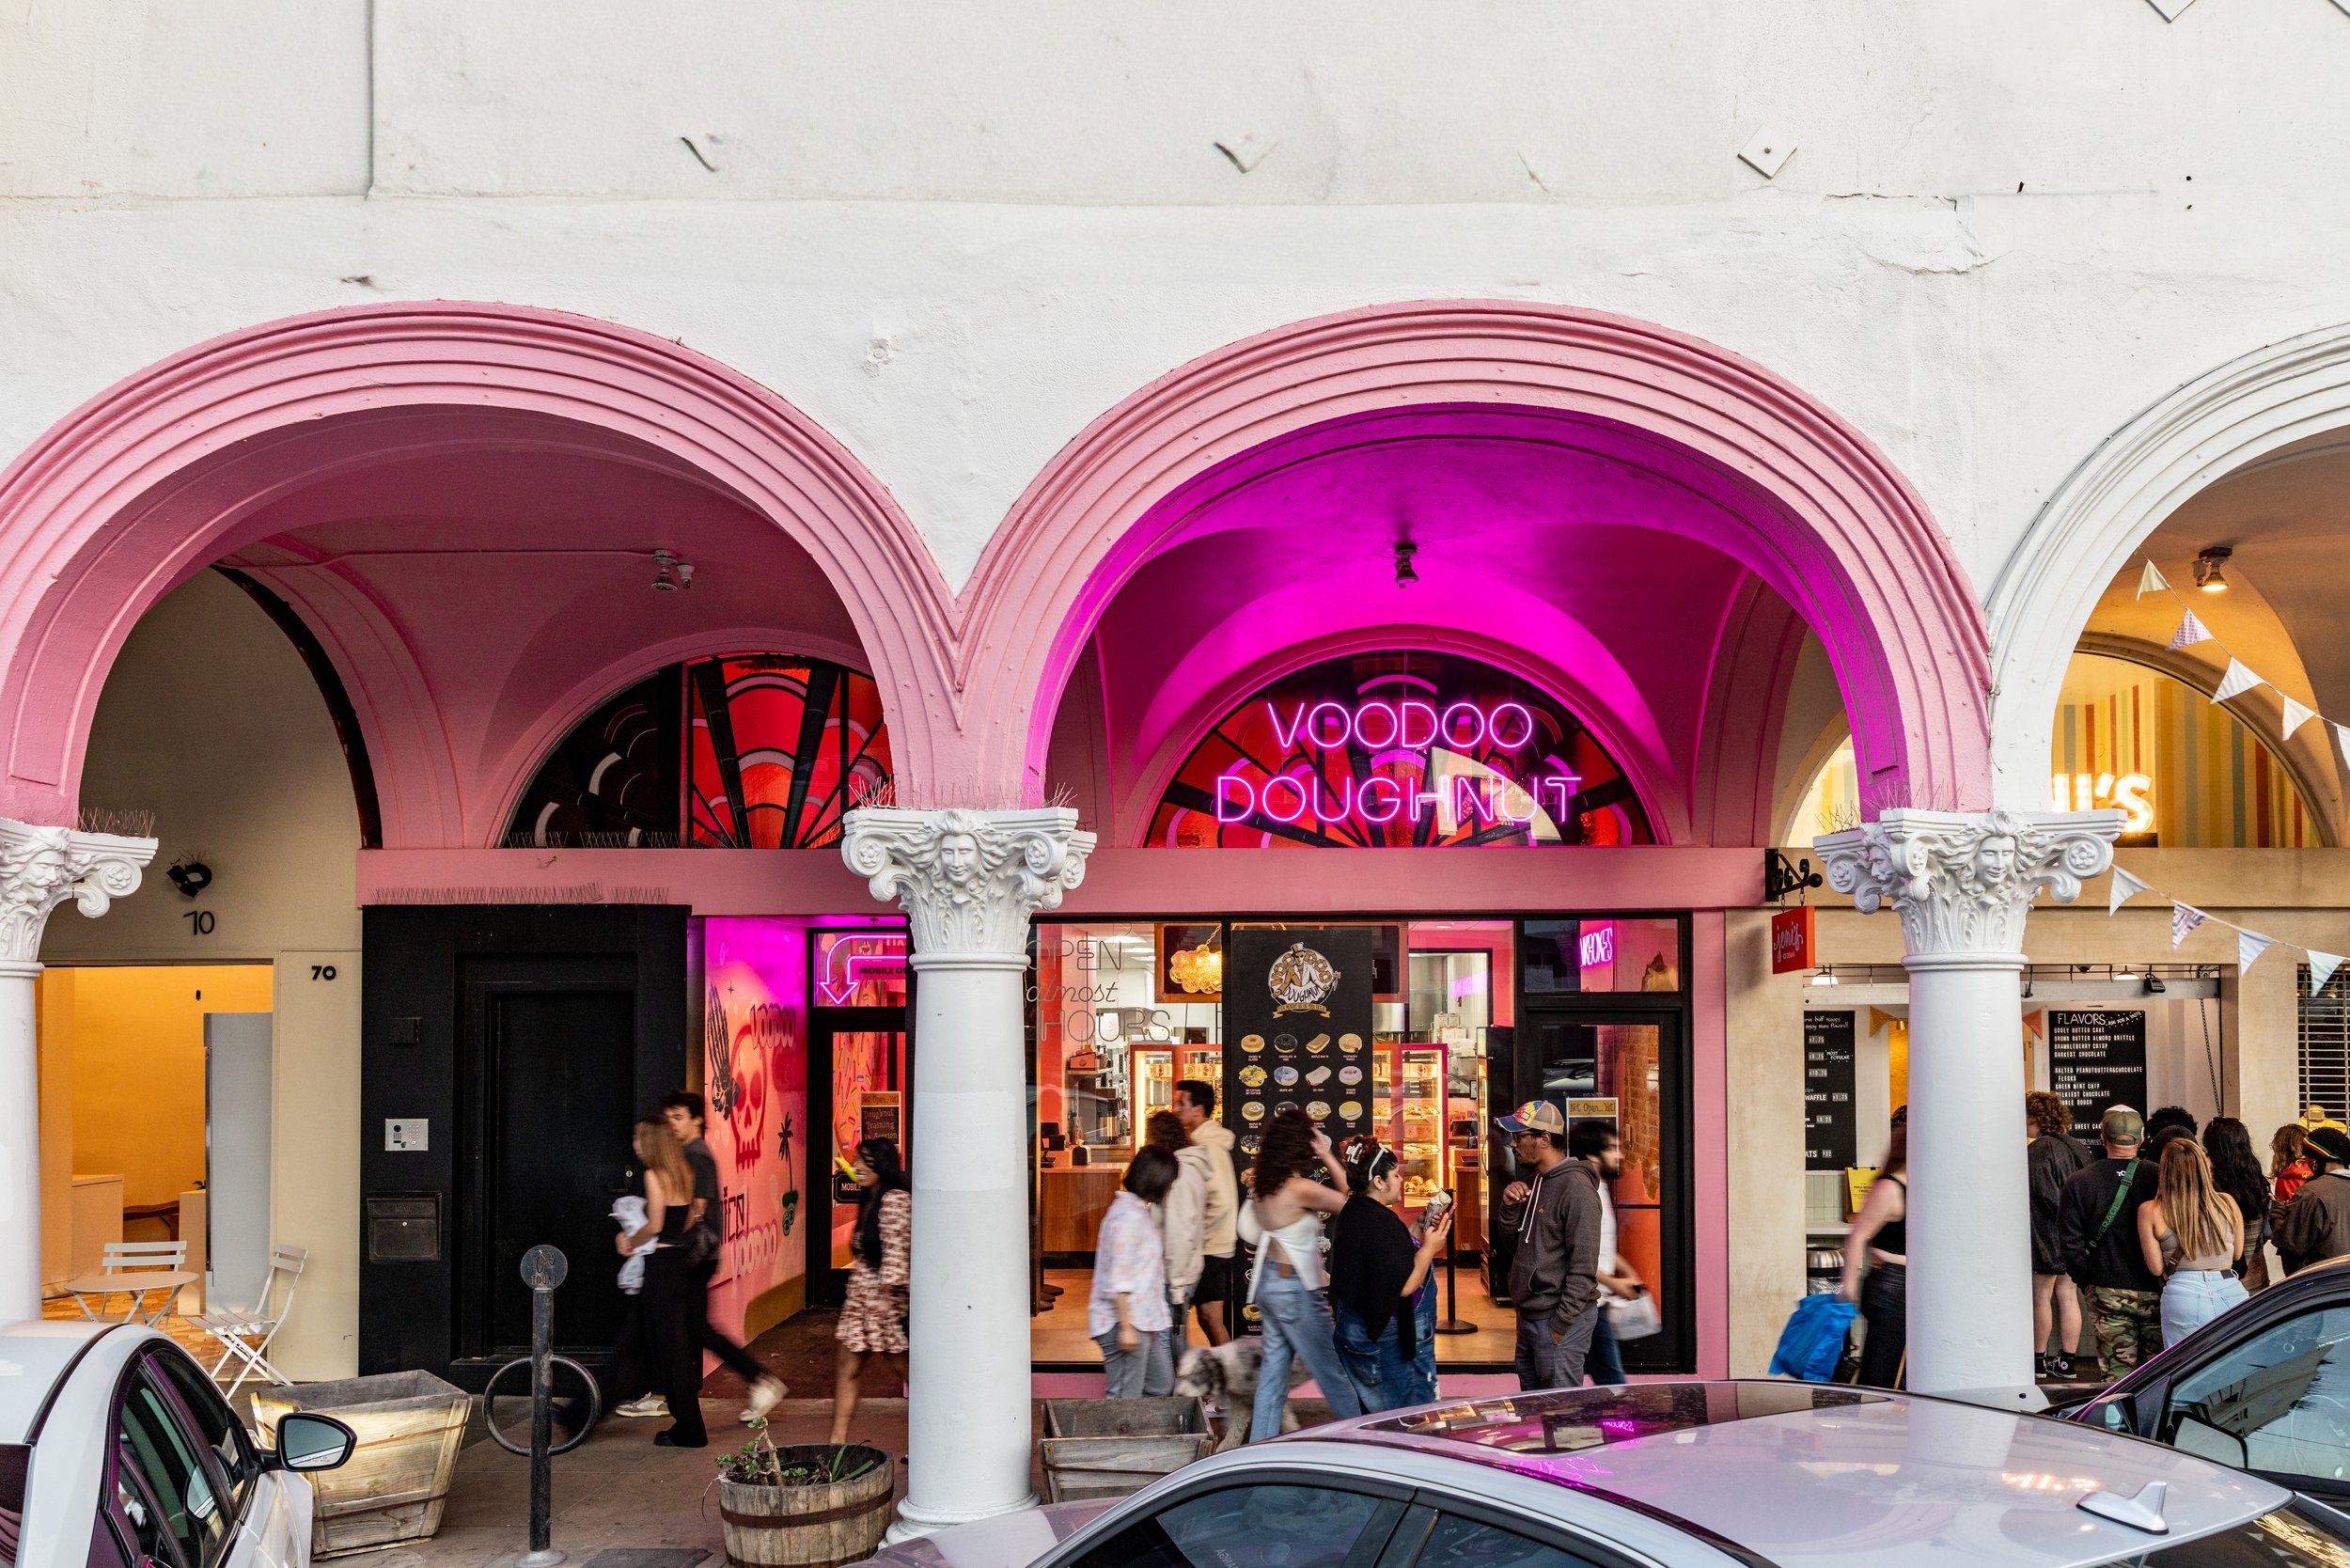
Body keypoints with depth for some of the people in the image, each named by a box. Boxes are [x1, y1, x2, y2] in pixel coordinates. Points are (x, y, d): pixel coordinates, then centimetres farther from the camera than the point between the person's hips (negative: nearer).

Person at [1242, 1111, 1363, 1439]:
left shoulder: (1261, 1184, 1)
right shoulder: (1300, 1188, -21)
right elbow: (1351, 1201, -19)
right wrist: (1328, 1157, -14)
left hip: (1268, 1282, 8)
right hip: (1295, 1289, -8)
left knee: (1274, 1367, 13)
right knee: (1332, 1373, 5)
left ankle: (1260, 1444, 15)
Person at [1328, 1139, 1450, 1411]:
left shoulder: (1351, 1213, 8)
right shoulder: (1381, 1222, -23)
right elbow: (1404, 1285, -24)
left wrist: (1419, 1232, 14)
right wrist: (1429, 1247, -14)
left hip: (1352, 1325, 10)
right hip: (1382, 1335, -10)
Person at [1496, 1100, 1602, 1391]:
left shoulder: (1576, 1189, -18)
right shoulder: (1537, 1181, 11)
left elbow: (1583, 1268, -20)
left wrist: (1560, 1325, -19)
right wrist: (1510, 1204, -2)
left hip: (1558, 1320, -9)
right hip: (1529, 1314, 9)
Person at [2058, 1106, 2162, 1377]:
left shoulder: (2079, 1182, -5)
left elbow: (2070, 1243, -4)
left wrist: (2087, 1283, 7)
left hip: (2107, 1291, 0)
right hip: (2154, 1292, 1)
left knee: (2117, 1372, 3)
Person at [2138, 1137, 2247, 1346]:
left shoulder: (2150, 1211, -4)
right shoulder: (2227, 1203, 3)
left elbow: (2157, 1268, 0)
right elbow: (2237, 1254, 17)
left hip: (2183, 1294, -2)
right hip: (2230, 1292, 2)